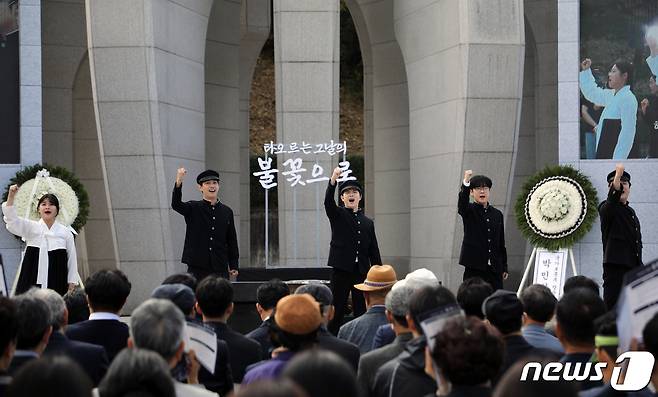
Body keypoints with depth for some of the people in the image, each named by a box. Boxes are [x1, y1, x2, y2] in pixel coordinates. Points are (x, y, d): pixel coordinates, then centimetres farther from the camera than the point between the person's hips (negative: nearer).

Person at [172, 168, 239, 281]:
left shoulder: (227, 212, 10)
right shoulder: (193, 209, 3)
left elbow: (232, 241, 12)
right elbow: (176, 205, -18)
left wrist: (233, 266, 6)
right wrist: (178, 183, -35)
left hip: (220, 269, 2)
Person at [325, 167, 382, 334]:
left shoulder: (368, 223, 16)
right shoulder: (337, 215, 6)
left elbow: (374, 251, 15)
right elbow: (328, 201, -16)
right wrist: (333, 180, -32)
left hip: (362, 271, 4)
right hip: (341, 270, -3)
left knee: (362, 311, 4)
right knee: (336, 311, -5)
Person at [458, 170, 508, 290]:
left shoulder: (497, 214, 15)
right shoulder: (468, 211, 3)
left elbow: (501, 243, 16)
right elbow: (462, 201, -21)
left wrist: (504, 267, 12)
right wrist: (466, 182, -40)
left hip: (494, 270, 4)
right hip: (474, 268, -4)